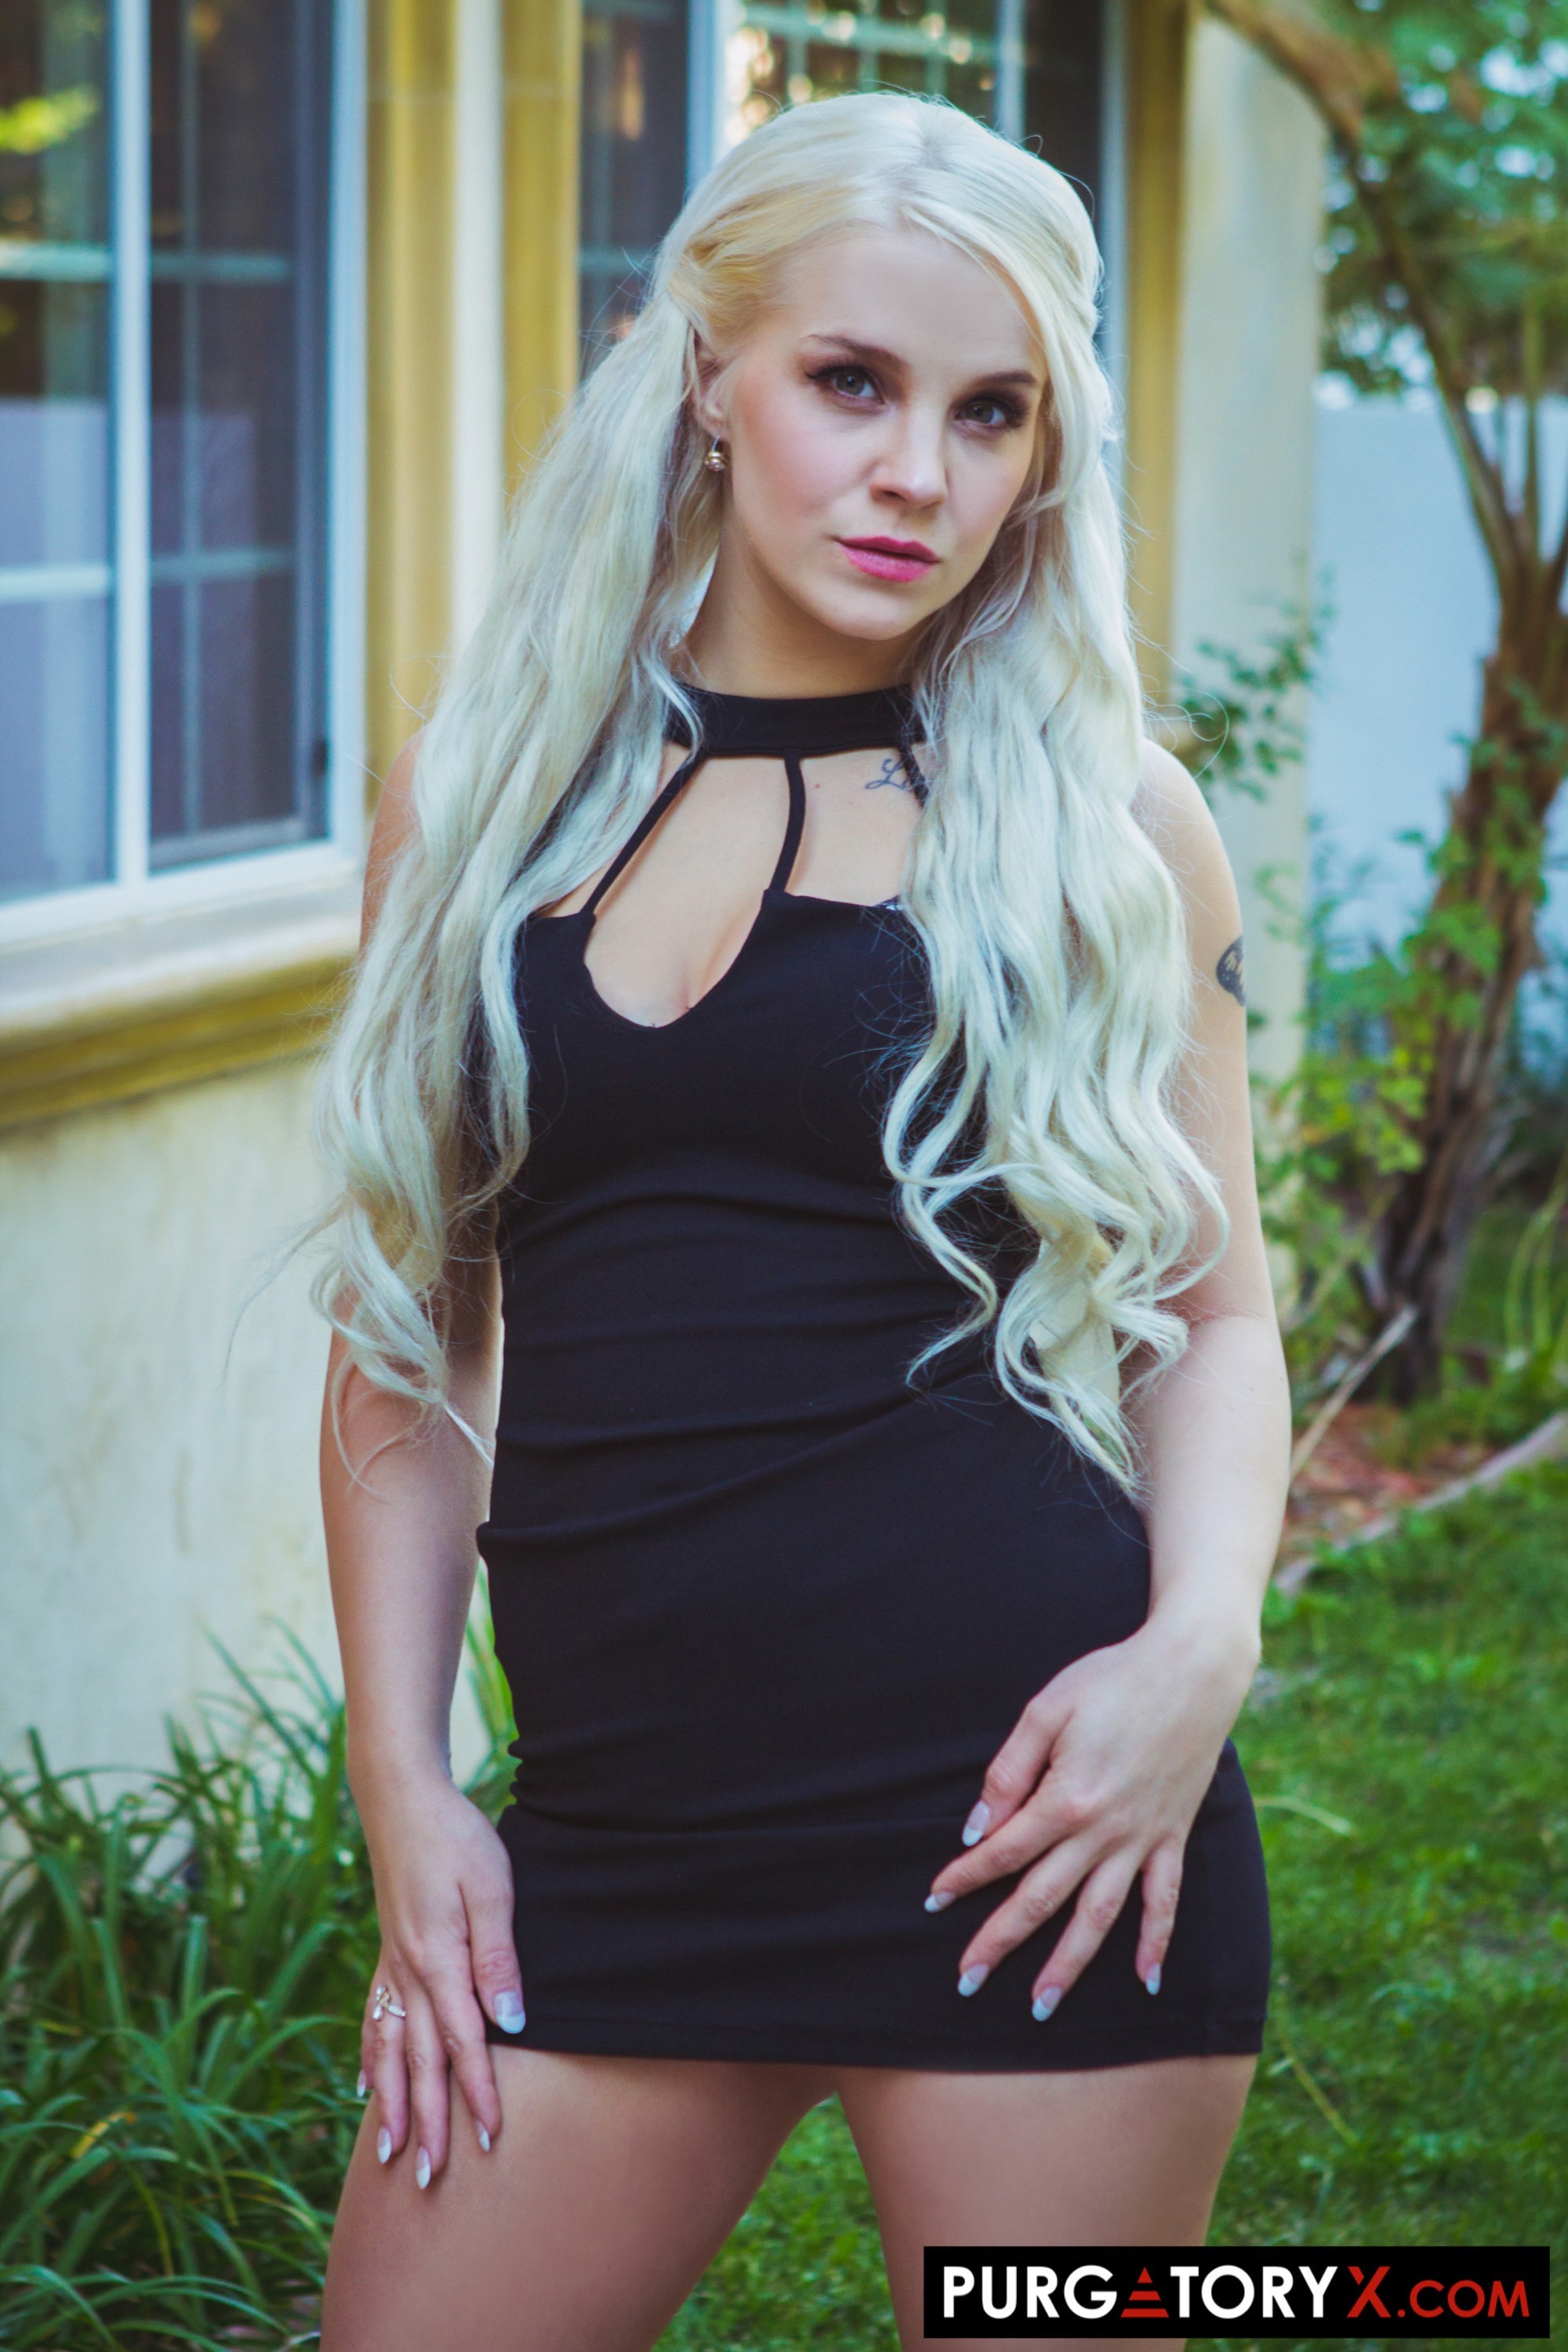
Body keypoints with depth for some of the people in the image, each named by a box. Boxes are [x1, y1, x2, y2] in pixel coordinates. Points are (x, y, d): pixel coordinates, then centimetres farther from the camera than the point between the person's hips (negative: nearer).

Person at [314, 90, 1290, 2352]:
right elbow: (410, 1334, 12)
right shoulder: (477, 801, 9)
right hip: (619, 1828, 2)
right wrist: (403, 1786, 5)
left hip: (1026, 1817, -2)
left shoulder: (1103, 817, 3)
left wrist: (1199, 1650, -10)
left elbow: (1214, 1308, 8)